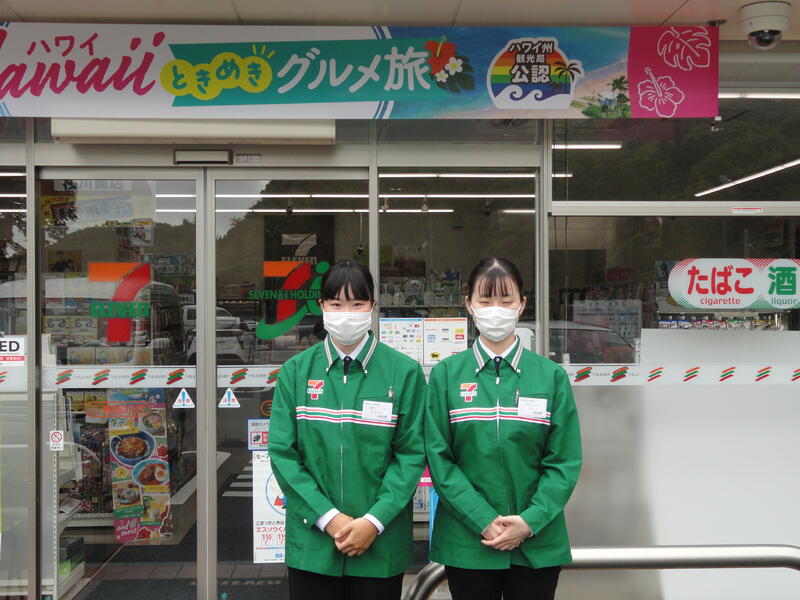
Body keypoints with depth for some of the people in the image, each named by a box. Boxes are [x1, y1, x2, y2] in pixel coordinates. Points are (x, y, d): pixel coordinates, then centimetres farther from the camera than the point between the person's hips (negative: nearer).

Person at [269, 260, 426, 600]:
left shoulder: (404, 372, -3)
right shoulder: (295, 371, 1)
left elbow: (411, 453, -5)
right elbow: (282, 453, -2)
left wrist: (374, 521, -13)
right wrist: (328, 517, -11)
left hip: (381, 544, -1)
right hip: (312, 542, 1)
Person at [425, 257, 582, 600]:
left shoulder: (551, 376, 0)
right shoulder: (445, 375, -1)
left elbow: (565, 462, -1)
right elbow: (439, 458, -5)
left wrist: (530, 521, -13)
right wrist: (485, 521, -13)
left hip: (537, 543, 1)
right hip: (467, 542, 0)